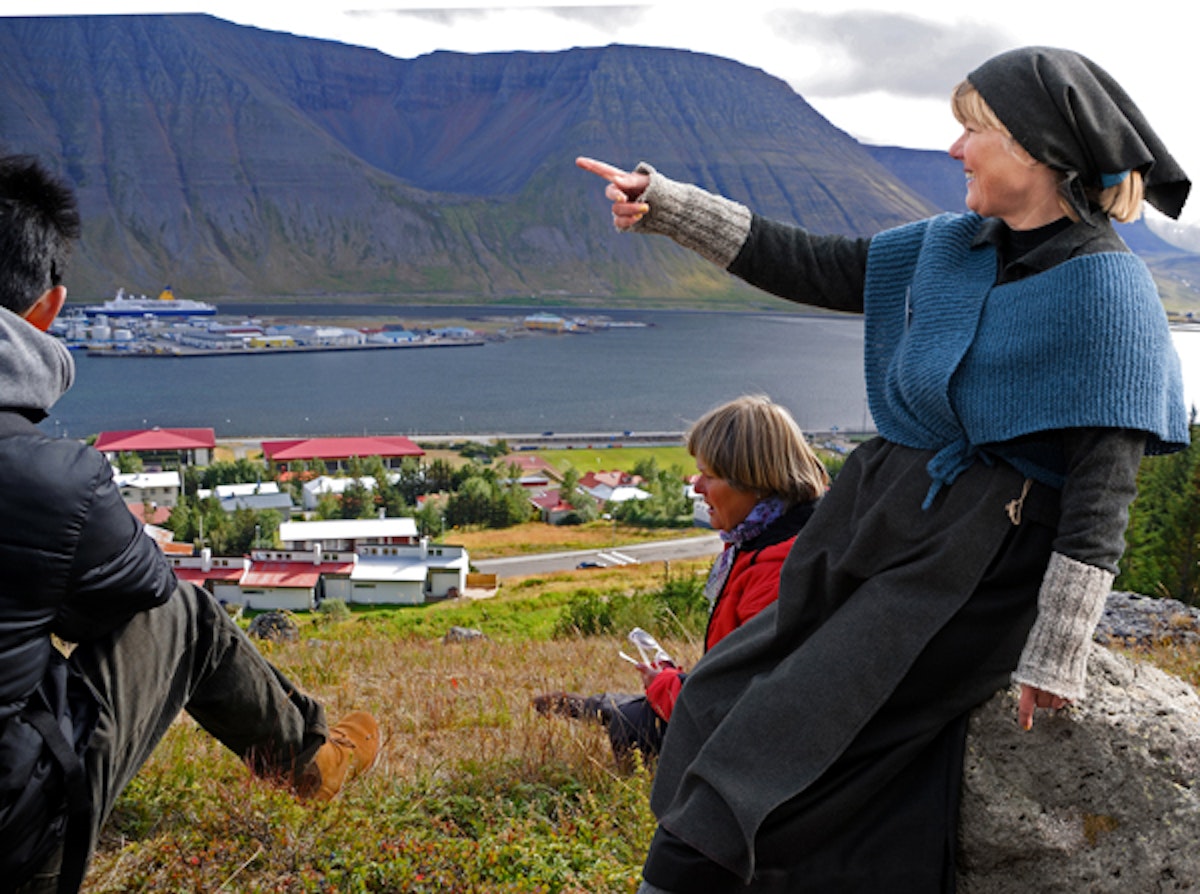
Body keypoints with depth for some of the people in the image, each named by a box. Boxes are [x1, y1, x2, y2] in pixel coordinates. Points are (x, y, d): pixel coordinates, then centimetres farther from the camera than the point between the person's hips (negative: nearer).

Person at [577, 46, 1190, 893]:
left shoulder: (1107, 287, -12)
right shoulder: (950, 246, 10)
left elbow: (1104, 482, -16)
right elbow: (812, 268, 12)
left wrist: (1053, 655, -18)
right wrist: (665, 203, 7)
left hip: (977, 569, -8)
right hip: (883, 523, 8)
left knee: (779, 741, -14)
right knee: (722, 702, 4)